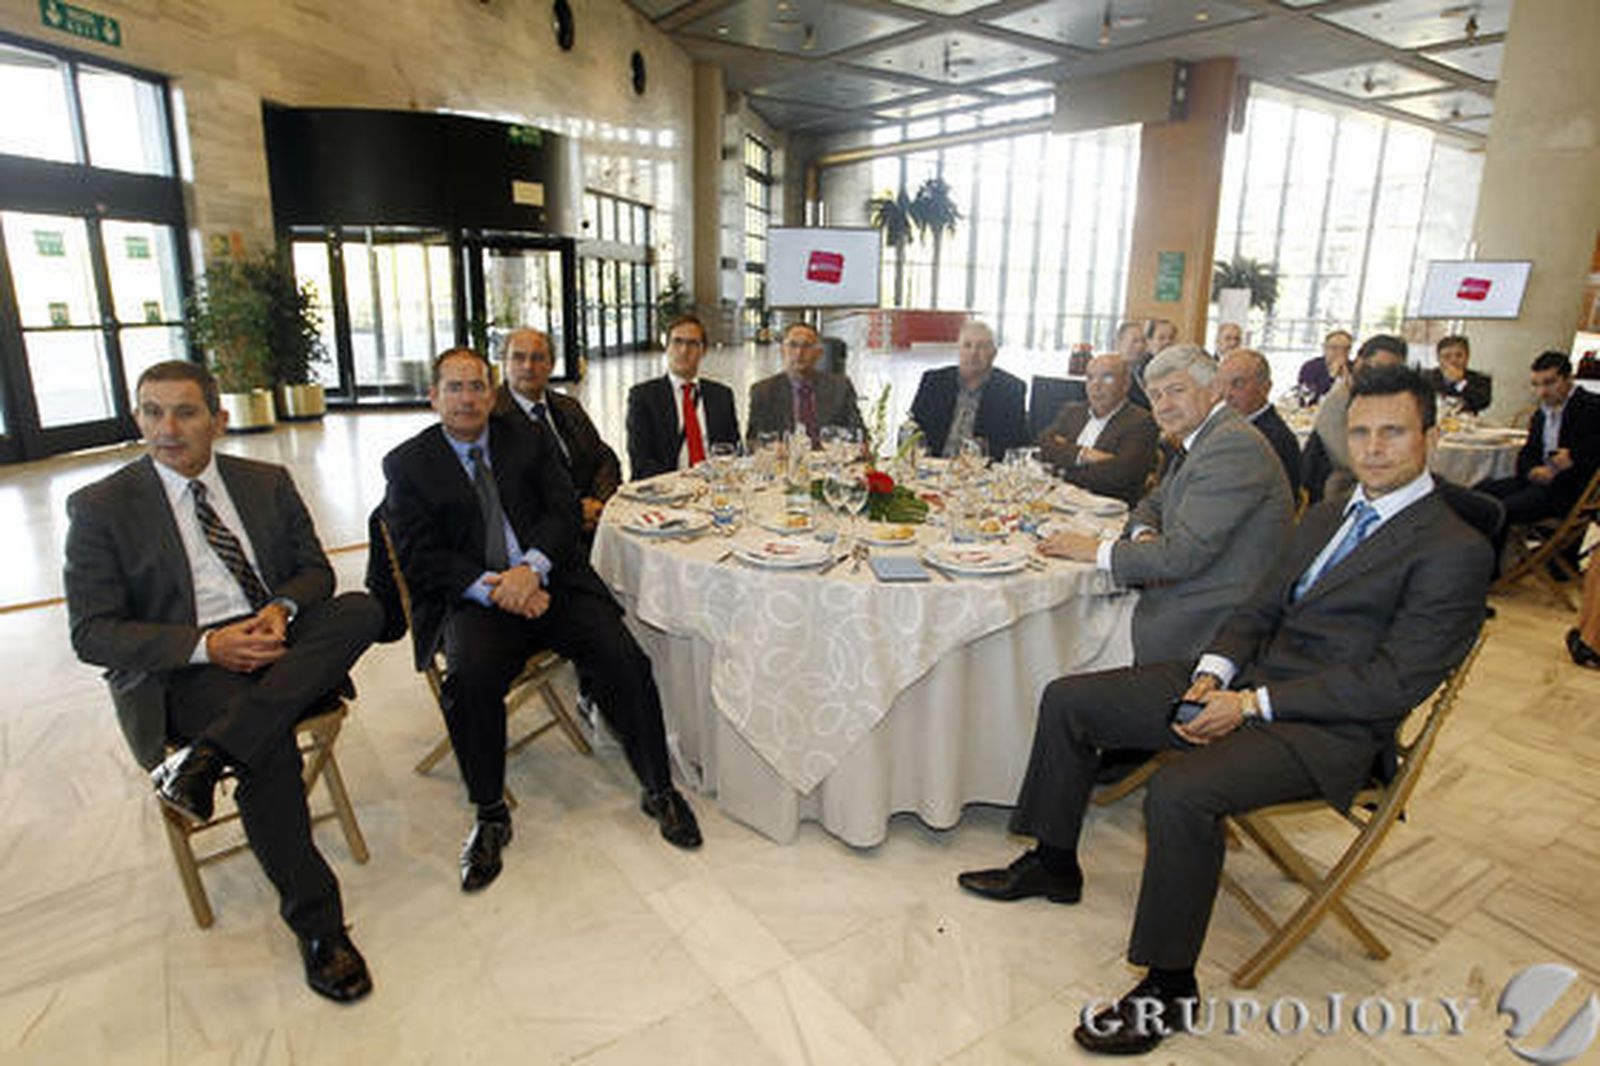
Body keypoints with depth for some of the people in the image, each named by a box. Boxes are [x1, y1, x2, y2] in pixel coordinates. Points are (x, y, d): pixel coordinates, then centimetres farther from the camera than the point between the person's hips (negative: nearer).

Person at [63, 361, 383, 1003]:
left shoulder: (267, 483, 12)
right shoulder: (100, 507, 2)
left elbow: (314, 568, 13)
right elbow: (92, 633, -3)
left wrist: (284, 607, -11)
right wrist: (205, 646, -19)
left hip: (277, 647, 4)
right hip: (177, 672, -4)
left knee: (362, 609, -27)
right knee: (270, 747, -33)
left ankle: (206, 756, -30)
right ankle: (315, 923, -17)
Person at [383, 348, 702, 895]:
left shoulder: (526, 439, 14)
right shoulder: (407, 464, 8)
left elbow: (564, 510, 3)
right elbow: (419, 558, -1)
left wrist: (531, 568, -16)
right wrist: (491, 586, -17)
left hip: (551, 582, 2)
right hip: (473, 600, -1)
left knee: (623, 660, -20)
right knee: (469, 678, -31)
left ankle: (659, 790, -2)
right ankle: (490, 815, -7)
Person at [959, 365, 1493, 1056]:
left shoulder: (1455, 551, -9)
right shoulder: (1326, 516, 15)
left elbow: (1395, 682, -16)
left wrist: (1251, 705, -19)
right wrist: (1212, 674, -4)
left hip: (1329, 729, -8)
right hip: (1245, 683, 8)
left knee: (1179, 792, -34)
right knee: (1067, 700, 1)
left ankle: (1169, 987, -11)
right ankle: (1054, 862, 18)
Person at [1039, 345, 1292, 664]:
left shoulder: (1233, 445, -19)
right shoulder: (1198, 441, 14)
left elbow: (1184, 554, -24)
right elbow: (1152, 506, 22)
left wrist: (1099, 551, -14)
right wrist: (1144, 536, -2)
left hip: (1218, 622, -9)